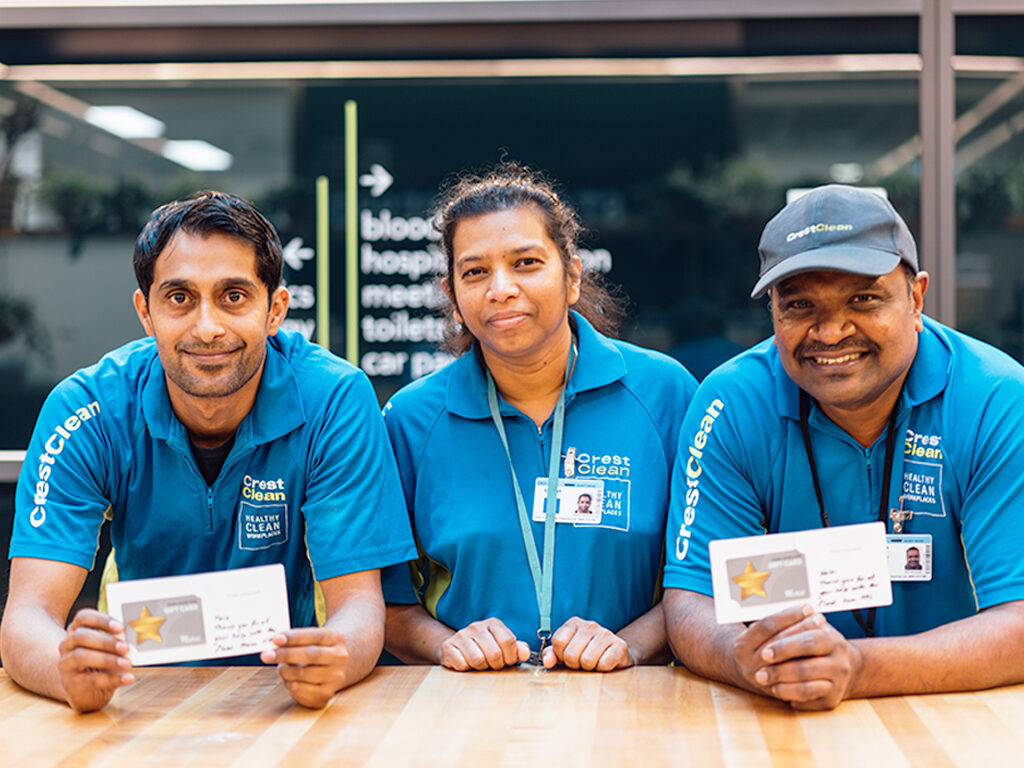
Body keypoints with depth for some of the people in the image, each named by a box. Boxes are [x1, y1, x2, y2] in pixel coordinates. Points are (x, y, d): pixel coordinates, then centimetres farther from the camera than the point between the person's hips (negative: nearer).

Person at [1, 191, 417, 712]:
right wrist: (71, 670, -42)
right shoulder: (88, 412, -15)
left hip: (282, 692, 0)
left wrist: (333, 657, -41)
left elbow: (359, 605, -18)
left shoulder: (334, 401, -17)